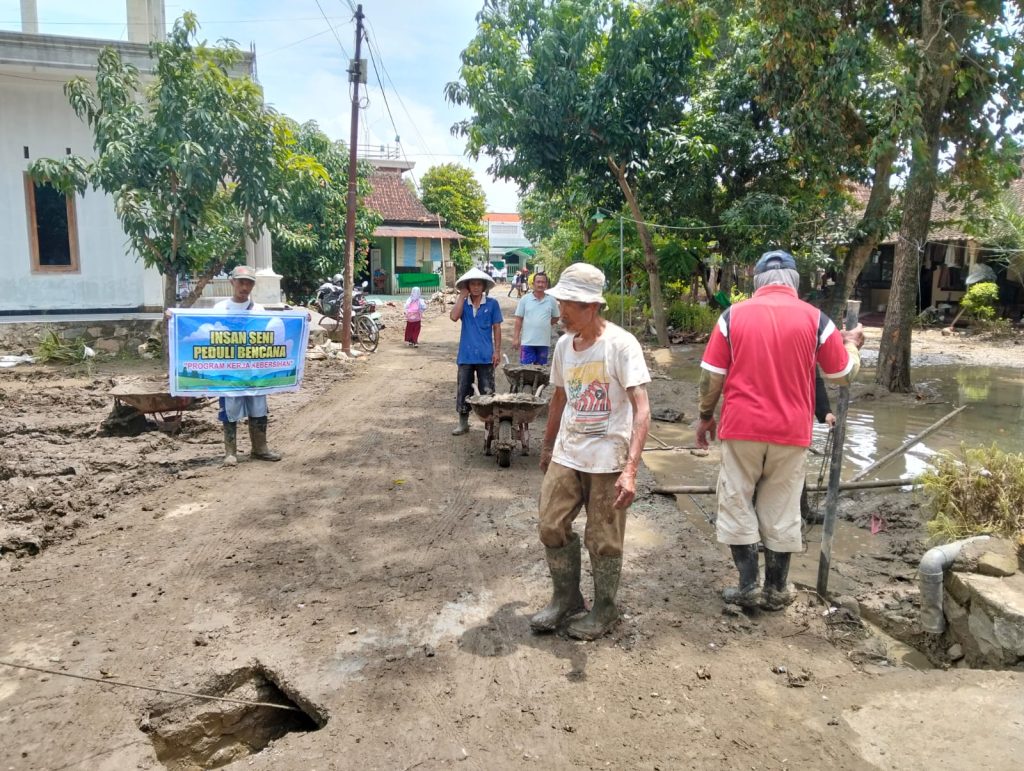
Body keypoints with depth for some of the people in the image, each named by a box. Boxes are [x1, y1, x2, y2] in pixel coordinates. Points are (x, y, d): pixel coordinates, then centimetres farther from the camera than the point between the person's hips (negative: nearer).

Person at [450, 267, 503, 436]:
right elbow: (454, 316, -16)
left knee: (487, 391, 4)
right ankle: (463, 422, 20)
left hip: (485, 355, -2)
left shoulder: (492, 303, -1)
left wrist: (497, 351, -4)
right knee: (463, 389, 8)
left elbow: (497, 328, 1)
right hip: (466, 355, 2)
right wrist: (462, 295, -9)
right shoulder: (463, 303, 4)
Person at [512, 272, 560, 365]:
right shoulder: (525, 299, -1)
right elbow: (519, 319, 0)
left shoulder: (551, 300, 1)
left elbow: (556, 318, 15)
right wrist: (516, 338, -4)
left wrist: (546, 324, 0)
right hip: (527, 341, -1)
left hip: (544, 342, 2)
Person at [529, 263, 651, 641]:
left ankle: (605, 608, 29)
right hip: (566, 454, 6)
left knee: (603, 540, 6)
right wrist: (548, 447, 22)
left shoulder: (620, 344, -17)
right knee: (552, 528, 8)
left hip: (608, 459, -5)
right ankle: (566, 596, 31)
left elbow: (641, 410, -22)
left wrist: (630, 470, -29)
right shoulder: (563, 345, 3)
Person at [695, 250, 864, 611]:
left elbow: (712, 375, -2)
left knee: (737, 505, 11)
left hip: (742, 427, -1)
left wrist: (706, 416, 11)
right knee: (781, 512, 12)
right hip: (790, 431, 1)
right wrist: (852, 343, 28)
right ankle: (776, 590, 22)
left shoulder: (734, 314, -3)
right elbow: (844, 374, 8)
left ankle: (749, 587, 13)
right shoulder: (814, 318, -1)